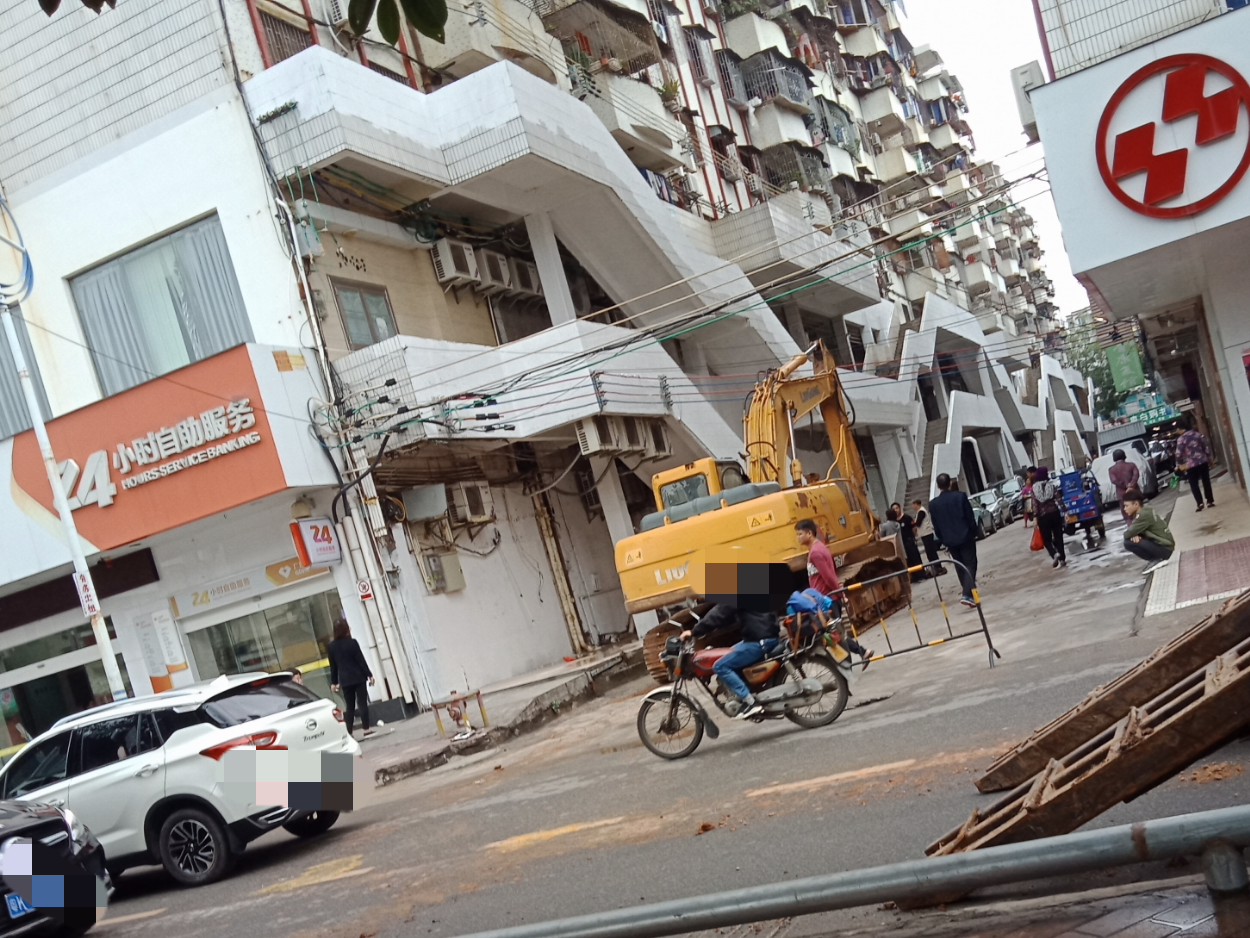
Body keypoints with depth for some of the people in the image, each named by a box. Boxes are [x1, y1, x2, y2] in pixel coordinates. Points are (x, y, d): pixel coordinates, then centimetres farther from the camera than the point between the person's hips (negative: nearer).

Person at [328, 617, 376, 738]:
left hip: (345, 680, 3)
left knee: (350, 706, 8)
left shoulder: (332, 646, 3)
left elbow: (333, 666, 7)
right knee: (362, 703, 1)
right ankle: (366, 729, -1)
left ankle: (349, 732, 4)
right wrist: (369, 675, -3)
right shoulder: (352, 643, -8)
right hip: (358, 678, -3)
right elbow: (361, 660, -8)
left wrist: (334, 682, 13)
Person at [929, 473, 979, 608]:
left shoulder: (933, 504, -3)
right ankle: (968, 595, -13)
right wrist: (974, 533, 7)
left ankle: (968, 591, 25)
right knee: (970, 564, 1)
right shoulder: (960, 496, -9)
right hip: (965, 536, -3)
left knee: (960, 567, 16)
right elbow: (970, 517, -5)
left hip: (949, 540, 3)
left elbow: (936, 526, 2)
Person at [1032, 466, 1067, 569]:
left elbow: (1035, 504, -5)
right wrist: (1063, 510, -1)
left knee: (1046, 539, 9)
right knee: (1058, 537, 9)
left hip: (1043, 516, -1)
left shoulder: (1034, 487, -2)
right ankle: (1062, 559, 7)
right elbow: (1058, 499, -6)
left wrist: (1036, 516, -1)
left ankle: (1054, 554, -15)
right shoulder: (1052, 484, -2)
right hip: (1054, 513, 1)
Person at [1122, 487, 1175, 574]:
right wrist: (1135, 535, -12)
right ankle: (1157, 558, 9)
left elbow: (1127, 535, -20)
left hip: (1165, 548, -9)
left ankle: (1157, 560, -6)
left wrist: (1133, 535, 4)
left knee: (1128, 543, -18)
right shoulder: (1145, 509, 5)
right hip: (1161, 543, 9)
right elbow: (1134, 530, 11)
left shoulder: (1144, 515, -23)